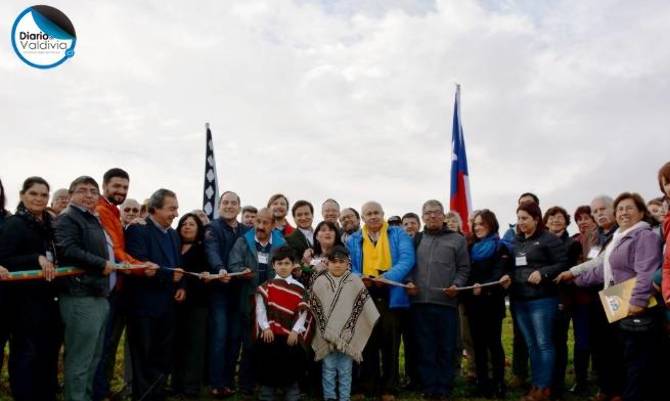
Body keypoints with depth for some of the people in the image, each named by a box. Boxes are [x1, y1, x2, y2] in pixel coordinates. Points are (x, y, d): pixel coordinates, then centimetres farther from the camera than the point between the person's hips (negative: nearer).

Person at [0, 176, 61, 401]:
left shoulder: (48, 224, 13)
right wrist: (36, 259, -26)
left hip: (47, 297, 8)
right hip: (24, 300, -8)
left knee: (49, 350, 15)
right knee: (26, 354, -2)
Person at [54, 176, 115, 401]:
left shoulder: (95, 221, 23)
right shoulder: (68, 218, -7)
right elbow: (68, 250, -24)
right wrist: (102, 264, -19)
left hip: (99, 296, 10)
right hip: (81, 297, -10)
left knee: (94, 357, 16)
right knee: (79, 360, -5)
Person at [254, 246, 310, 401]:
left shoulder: (299, 288, 3)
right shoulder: (266, 286, 4)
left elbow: (302, 313, -1)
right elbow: (260, 309, -2)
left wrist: (295, 331, -11)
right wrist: (265, 327, -11)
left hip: (291, 336, 0)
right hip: (269, 335, 0)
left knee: (291, 369, 6)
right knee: (268, 369, 8)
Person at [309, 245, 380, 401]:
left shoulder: (355, 282, -2)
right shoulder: (320, 281, 0)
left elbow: (364, 307, -2)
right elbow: (314, 308, 0)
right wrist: (328, 332, -4)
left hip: (347, 337, 0)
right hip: (326, 336, 0)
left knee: (345, 371, 8)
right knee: (329, 369, 9)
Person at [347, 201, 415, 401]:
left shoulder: (398, 234, 6)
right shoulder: (354, 239, 13)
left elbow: (407, 259, -8)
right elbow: (348, 266, 6)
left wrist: (388, 276, -22)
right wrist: (359, 278, -16)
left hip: (391, 295, -2)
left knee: (389, 341, 4)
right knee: (368, 341, 9)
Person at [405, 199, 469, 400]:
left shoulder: (457, 239, 8)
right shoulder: (416, 240, 15)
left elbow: (463, 268, 6)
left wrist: (456, 285, -10)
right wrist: (409, 282, -3)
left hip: (446, 301, -2)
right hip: (420, 302, 2)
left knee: (446, 347, 4)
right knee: (425, 347, 6)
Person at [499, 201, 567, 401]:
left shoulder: (549, 239, -6)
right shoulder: (516, 241, 14)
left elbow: (563, 264, -10)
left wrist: (542, 273, -21)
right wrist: (508, 276, 1)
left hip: (542, 299, -6)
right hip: (519, 300, 7)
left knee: (544, 343, -1)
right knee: (531, 345, 12)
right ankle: (536, 384, 21)